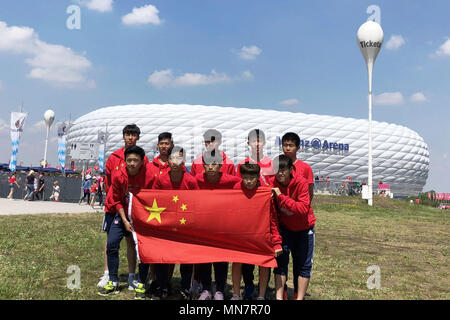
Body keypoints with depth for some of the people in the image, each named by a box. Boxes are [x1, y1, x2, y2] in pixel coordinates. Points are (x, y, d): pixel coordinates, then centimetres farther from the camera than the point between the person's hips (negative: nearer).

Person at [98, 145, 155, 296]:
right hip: (123, 215, 2)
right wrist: (125, 221, -9)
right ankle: (113, 282, 7)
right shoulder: (118, 175, -15)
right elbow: (117, 201, -3)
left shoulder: (149, 176, -21)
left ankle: (141, 282, 12)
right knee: (112, 244, -6)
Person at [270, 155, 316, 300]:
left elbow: (303, 209, -33)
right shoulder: (272, 183, -14)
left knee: (303, 264, 3)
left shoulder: (301, 183, -24)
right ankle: (279, 297, 1)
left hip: (304, 228, -2)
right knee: (280, 260, -5)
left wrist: (281, 196, -36)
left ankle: (300, 298, 13)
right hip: (284, 227, 2)